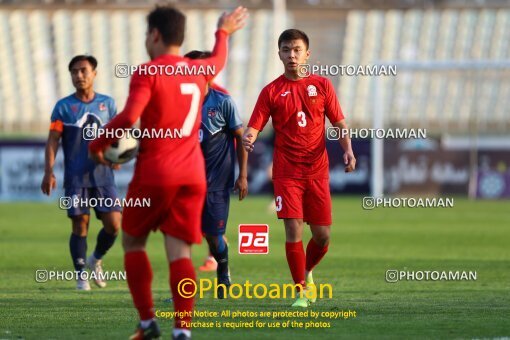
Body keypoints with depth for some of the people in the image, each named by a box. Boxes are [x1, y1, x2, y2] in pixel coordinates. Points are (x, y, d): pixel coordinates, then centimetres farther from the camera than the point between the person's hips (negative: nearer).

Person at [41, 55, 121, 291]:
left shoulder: (107, 103, 9)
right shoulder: (64, 107, 3)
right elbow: (53, 140, 0)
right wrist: (49, 172, -10)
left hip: (103, 175, 2)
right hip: (75, 177, -2)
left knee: (113, 224, -5)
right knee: (80, 225, -3)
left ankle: (96, 259, 22)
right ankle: (81, 276, 9)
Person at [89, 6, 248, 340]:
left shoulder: (147, 73, -8)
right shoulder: (199, 71, 11)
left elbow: (128, 118, -21)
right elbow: (218, 61, 36)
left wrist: (98, 144, -5)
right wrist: (224, 32, 56)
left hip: (154, 174, -5)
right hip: (192, 174, 5)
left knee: (133, 242, 13)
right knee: (180, 251, -1)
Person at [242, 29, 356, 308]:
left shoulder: (321, 85, 7)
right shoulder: (272, 91, 2)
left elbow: (339, 123, 9)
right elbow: (254, 126, -3)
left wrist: (348, 149, -8)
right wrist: (247, 138, -26)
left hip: (317, 170, 2)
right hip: (286, 171, -2)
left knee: (322, 235, 2)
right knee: (293, 230, -11)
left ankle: (307, 272, 32)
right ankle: (302, 291, 0)